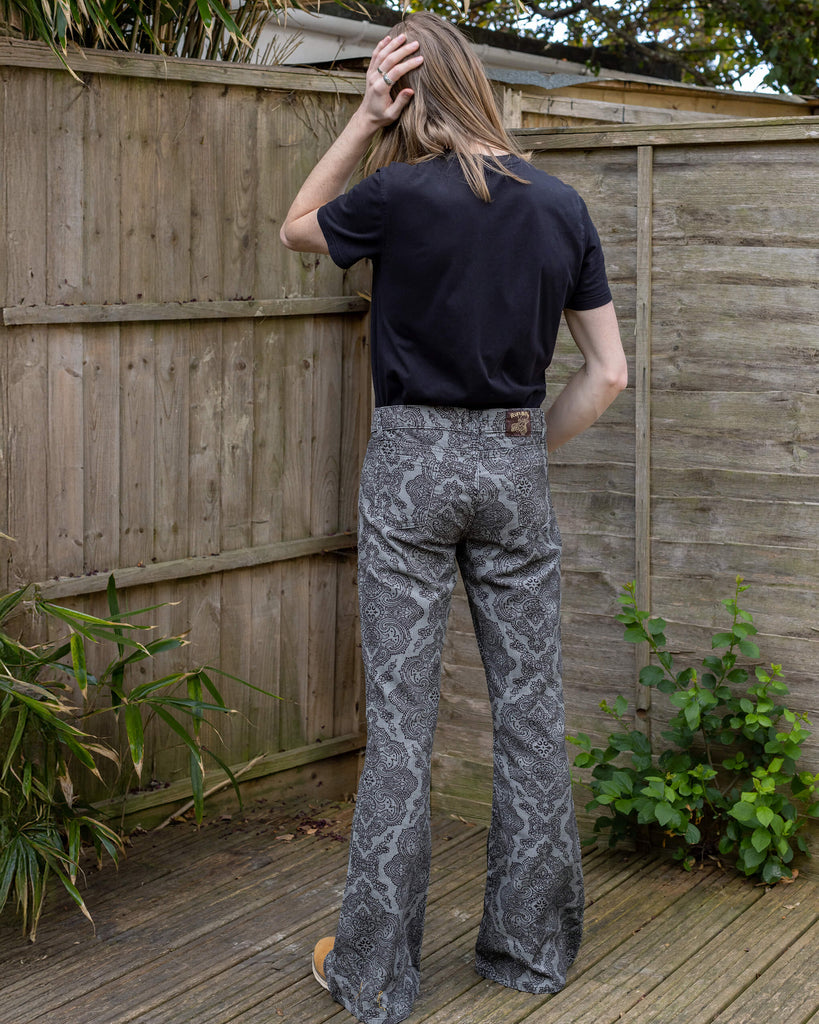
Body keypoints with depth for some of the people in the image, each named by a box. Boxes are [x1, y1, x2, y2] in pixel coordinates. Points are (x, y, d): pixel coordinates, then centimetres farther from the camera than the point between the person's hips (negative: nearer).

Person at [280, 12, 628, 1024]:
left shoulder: (400, 196, -10)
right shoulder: (561, 206, 2)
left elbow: (298, 226, 12)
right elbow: (608, 372, 3)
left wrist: (364, 121, 5)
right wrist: (532, 446, 12)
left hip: (413, 462, -3)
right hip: (515, 463, 3)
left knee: (400, 718, 1)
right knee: (529, 707, 10)